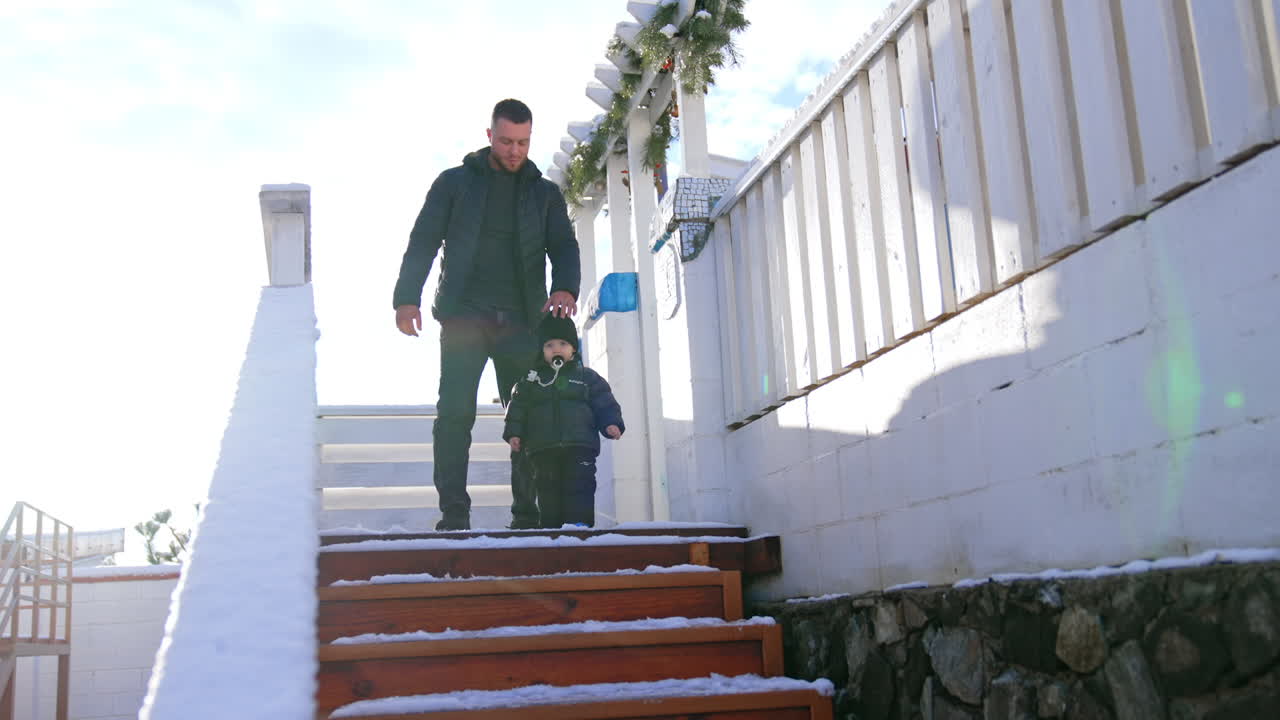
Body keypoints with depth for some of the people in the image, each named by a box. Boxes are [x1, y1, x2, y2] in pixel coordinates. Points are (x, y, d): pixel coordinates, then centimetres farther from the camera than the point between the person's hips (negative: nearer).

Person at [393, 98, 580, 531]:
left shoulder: (545, 193, 16)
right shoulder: (455, 182, 11)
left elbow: (563, 246, 7)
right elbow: (423, 241, 6)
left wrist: (565, 287, -15)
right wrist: (408, 297, -7)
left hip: (521, 321, 2)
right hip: (464, 316, -1)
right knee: (455, 413, -9)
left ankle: (529, 516, 1)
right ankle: (453, 514, -7)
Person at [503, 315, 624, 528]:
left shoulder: (587, 377, 10)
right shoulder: (531, 379, 13)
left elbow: (605, 404, 8)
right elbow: (518, 407, 11)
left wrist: (611, 423, -8)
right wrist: (514, 432, 0)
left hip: (579, 446, -1)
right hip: (543, 447, 1)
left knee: (580, 485, -9)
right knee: (548, 487, 3)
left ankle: (580, 522, -11)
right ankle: (550, 525, 8)